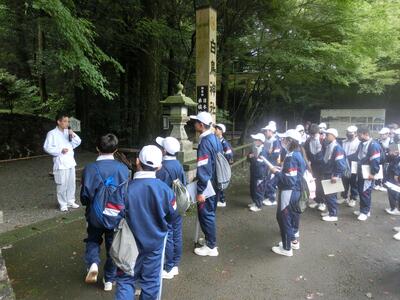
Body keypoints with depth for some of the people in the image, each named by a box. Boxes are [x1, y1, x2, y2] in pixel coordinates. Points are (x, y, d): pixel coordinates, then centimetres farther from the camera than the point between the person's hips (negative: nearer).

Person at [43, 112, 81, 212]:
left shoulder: (68, 132, 10)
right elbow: (46, 148, -12)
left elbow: (77, 143, 9)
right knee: (62, 185, 1)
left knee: (71, 183, 13)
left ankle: (71, 201, 27)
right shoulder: (52, 133, -8)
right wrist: (60, 150, -18)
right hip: (60, 164, -6)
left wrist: (73, 135, -8)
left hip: (70, 162, 6)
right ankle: (63, 204, 14)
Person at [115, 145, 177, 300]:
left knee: (126, 280, 16)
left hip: (131, 243, -1)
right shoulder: (165, 189, -16)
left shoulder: (127, 189, -22)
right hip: (156, 242, 2)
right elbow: (171, 216, -2)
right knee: (151, 281, 18)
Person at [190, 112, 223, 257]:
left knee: (205, 214, 4)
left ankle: (211, 247, 17)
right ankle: (210, 239, 37)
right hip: (215, 184, 9)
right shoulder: (215, 139, 6)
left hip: (207, 186, -9)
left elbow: (203, 170, -25)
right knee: (210, 213, 21)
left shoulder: (204, 142, -22)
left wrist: (200, 191, -21)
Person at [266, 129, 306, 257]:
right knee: (293, 215, 22)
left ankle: (287, 248, 13)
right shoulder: (298, 154, 6)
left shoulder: (291, 157, -24)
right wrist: (280, 170, 7)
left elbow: (289, 180, -27)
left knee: (284, 217, 2)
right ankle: (294, 240, 38)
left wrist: (276, 172, -17)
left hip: (288, 192, -10)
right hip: (295, 191, 10)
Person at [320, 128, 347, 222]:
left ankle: (333, 215, 6)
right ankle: (330, 211, 29)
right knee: (327, 194, 16)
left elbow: (340, 163, -23)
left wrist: (336, 175, -24)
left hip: (332, 176, -9)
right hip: (327, 175, 9)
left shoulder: (337, 147, -18)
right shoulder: (328, 146, 12)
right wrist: (324, 173, 21)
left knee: (331, 195, -4)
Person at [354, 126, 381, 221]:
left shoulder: (373, 145, -17)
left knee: (365, 192, -3)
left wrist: (373, 173, -19)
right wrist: (357, 170, 18)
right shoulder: (361, 144, 11)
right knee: (360, 191, 13)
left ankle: (365, 211, 8)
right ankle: (363, 209, 25)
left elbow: (375, 161, -20)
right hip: (360, 173, 9)